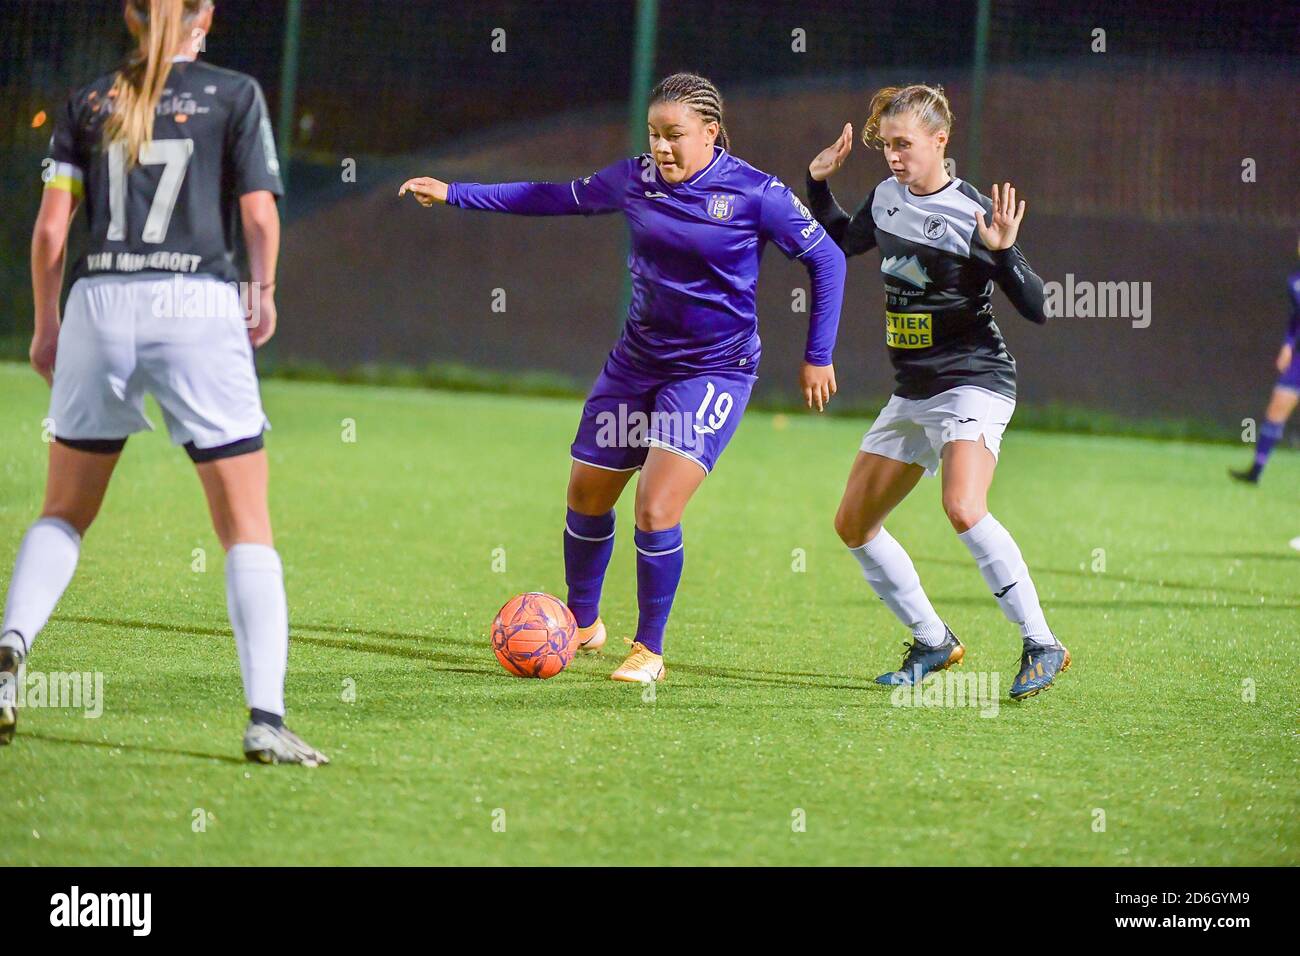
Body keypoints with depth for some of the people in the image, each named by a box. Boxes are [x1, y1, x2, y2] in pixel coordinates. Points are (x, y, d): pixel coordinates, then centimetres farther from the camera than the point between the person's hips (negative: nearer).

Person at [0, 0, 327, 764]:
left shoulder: (89, 102, 10)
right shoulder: (235, 95, 3)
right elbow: (260, 218, -2)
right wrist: (265, 296, 15)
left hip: (101, 306, 3)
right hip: (198, 307, -3)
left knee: (64, 513, 16)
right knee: (248, 528, 2)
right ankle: (267, 719, -9)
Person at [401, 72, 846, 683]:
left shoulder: (755, 194, -15)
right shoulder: (636, 180, -2)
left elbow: (827, 260, -5)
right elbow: (560, 199, 13)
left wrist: (818, 357, -5)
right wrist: (454, 195, 13)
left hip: (713, 372, -5)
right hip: (637, 361, 6)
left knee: (655, 511, -17)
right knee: (586, 498, 11)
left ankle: (649, 651, 2)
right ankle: (581, 624, 35)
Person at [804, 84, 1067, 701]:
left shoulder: (972, 213, -14)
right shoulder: (887, 198, 6)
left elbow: (1035, 308, -17)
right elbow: (842, 244, 28)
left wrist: (1003, 251, -32)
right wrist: (819, 185, 15)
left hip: (973, 381, -8)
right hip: (912, 392, 8)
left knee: (963, 509, -30)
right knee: (853, 525, 9)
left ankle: (1041, 647, -23)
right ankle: (934, 643, 22)